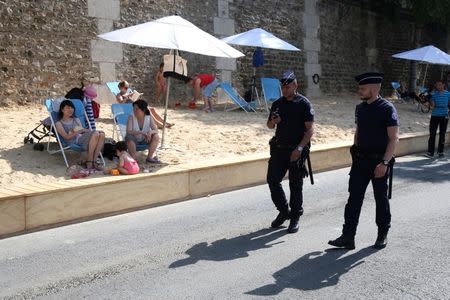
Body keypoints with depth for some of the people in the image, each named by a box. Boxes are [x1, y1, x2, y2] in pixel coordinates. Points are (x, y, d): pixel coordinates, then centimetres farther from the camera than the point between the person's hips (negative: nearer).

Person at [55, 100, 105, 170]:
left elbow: (83, 130, 18)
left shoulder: (76, 119, 31)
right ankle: (89, 162, -29)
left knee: (101, 134, -25)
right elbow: (66, 137, -4)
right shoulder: (59, 123, 11)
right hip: (74, 141, -6)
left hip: (83, 137, 6)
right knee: (95, 134, -31)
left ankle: (93, 161, -25)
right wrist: (78, 132, -16)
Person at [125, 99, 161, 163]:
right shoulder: (131, 117, -18)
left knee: (156, 136, -22)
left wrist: (150, 132, -38)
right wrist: (141, 132, -41)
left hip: (145, 140, 3)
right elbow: (128, 132, -28)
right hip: (134, 140, -3)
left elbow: (156, 130, -13)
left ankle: (149, 157, -8)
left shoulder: (149, 118, -10)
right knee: (129, 137, -35)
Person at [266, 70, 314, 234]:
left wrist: (300, 148, -21)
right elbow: (269, 125, 20)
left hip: (296, 150, -5)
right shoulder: (277, 104, 10)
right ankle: (283, 211, 23)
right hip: (278, 148, 5)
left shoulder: (304, 104, -6)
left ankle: (295, 218, 15)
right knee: (272, 180, 4)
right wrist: (273, 121, -5)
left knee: (295, 185, 2)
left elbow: (310, 129, -11)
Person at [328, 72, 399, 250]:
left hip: (379, 161, -5)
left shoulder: (387, 108, -12)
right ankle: (348, 237, 5)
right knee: (354, 198, 2)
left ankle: (382, 235, 26)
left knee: (381, 199, 9)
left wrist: (384, 163, -21)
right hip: (360, 160, 5)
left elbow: (394, 138, -15)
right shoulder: (360, 108, 7)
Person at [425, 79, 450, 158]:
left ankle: (440, 152, 18)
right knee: (432, 134, -4)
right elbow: (431, 106, -5)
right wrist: (431, 105, -25)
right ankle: (430, 152, -1)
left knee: (442, 134, 8)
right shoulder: (433, 94, -1)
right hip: (435, 116, -1)